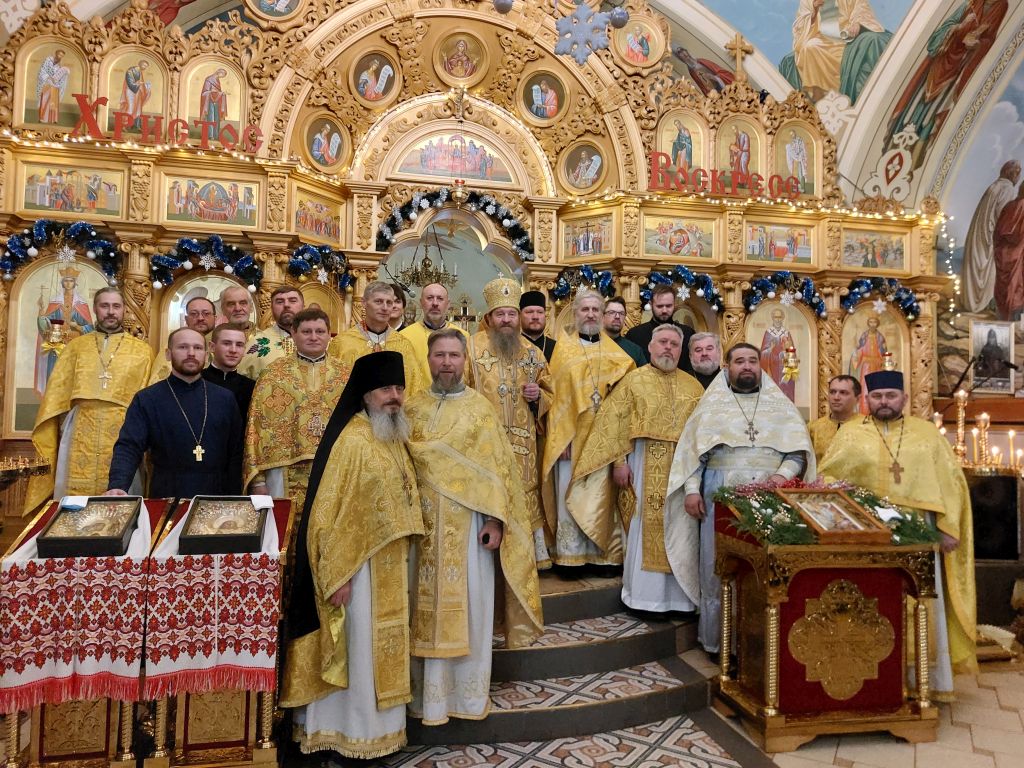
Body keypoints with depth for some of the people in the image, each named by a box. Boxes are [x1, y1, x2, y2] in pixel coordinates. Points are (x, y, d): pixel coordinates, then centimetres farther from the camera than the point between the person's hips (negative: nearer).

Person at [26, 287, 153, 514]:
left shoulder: (142, 350, 8)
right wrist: (63, 429, 5)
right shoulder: (76, 346, 14)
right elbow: (57, 393, 14)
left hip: (125, 434, -1)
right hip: (80, 435, 2)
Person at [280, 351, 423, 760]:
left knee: (382, 645, 19)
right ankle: (357, 733, 23)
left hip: (391, 564, 8)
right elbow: (330, 513, -20)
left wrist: (403, 555, 13)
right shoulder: (352, 440, -18)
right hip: (360, 564, -8)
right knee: (358, 646, 6)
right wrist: (338, 574, -20)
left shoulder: (394, 438, 7)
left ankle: (380, 723, 35)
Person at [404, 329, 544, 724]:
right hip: (424, 525, 1)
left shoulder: (481, 407, 2)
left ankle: (470, 690, 21)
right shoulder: (412, 407, 6)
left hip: (469, 524, -1)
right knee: (427, 606, 7)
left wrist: (496, 520, -9)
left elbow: (499, 467, -1)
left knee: (470, 606, 5)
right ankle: (428, 690, 22)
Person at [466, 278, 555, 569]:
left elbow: (550, 393, 19)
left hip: (523, 443, 3)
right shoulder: (473, 347, 1)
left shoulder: (531, 351, 12)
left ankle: (533, 555, 20)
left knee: (526, 496, 7)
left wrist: (538, 395, -2)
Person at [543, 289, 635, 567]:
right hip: (572, 435, -2)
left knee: (603, 495, 4)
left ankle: (604, 554, 13)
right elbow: (556, 393, -3)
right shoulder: (564, 348, 5)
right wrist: (561, 437, -12)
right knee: (571, 496, 0)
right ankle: (571, 556, 9)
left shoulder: (615, 351, 12)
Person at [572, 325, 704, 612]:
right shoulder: (634, 380, 3)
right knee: (645, 531, 2)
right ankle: (646, 595, 14)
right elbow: (614, 422, -3)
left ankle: (678, 595, 16)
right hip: (644, 468, -2)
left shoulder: (693, 386, 13)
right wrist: (618, 461, -11)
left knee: (680, 533, 4)